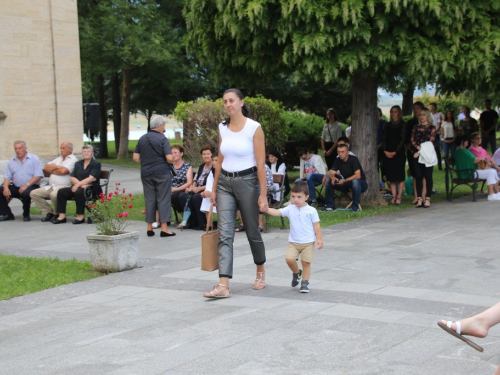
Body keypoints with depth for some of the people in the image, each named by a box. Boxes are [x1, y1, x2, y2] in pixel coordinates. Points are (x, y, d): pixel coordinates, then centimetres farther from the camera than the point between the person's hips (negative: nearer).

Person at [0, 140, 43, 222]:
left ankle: (26, 214, -10)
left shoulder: (34, 159, 1)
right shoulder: (11, 162, 15)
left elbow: (38, 176, -9)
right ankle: (7, 214, -2)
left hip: (31, 186, -5)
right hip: (15, 187, 5)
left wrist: (26, 185, -20)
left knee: (25, 193, -37)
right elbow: (7, 177, 11)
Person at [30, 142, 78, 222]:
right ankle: (49, 212, -2)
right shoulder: (58, 159, 25)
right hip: (50, 187, 8)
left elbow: (63, 171, -17)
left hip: (63, 187, -8)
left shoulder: (73, 160, -2)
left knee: (54, 194, -39)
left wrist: (52, 170, 2)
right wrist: (56, 167, -1)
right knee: (34, 193, -5)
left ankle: (57, 214, -12)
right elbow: (46, 168, 17)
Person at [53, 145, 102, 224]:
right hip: (78, 187, 6)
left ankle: (81, 216, -26)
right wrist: (82, 184, -10)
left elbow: (92, 178, -11)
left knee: (79, 192, -36)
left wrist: (78, 185, -16)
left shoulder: (96, 164, 3)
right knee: (61, 191, -17)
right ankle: (62, 216, -20)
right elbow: (72, 178, 8)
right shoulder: (78, 164, 19)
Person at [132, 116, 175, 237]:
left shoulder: (142, 139, 6)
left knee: (149, 199, 10)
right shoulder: (162, 139, -10)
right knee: (163, 199, 0)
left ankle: (149, 228, 12)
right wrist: (172, 160, 5)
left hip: (146, 172, 5)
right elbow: (169, 158, -16)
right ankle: (164, 228, -3)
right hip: (162, 172, -5)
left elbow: (135, 157, 5)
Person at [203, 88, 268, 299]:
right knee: (225, 234, -8)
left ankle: (261, 271, 36)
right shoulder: (222, 128, 6)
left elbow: (261, 163, -11)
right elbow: (220, 160, 13)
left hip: (247, 182, -4)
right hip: (225, 183, 4)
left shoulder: (254, 128, -9)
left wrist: (263, 194, -13)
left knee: (252, 231, 10)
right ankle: (223, 286, -14)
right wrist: (214, 188, 11)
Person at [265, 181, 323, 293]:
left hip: (308, 242, -2)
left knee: (306, 262, -2)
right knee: (289, 259, -11)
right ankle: (296, 272, 19)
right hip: (293, 242, 2)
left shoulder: (311, 211, -4)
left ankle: (305, 283, 12)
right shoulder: (290, 209, 1)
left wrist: (319, 238, -7)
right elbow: (276, 212, -7)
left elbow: (316, 226, -1)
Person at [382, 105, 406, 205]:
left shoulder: (402, 125, 1)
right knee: (391, 176, 2)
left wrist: (395, 152, -12)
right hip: (388, 153, 4)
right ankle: (394, 196, 5)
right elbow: (383, 139, 9)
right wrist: (385, 151, -5)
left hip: (399, 152, -4)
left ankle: (399, 197, -3)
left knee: (400, 175, -5)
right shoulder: (387, 125, 13)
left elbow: (402, 140, -6)